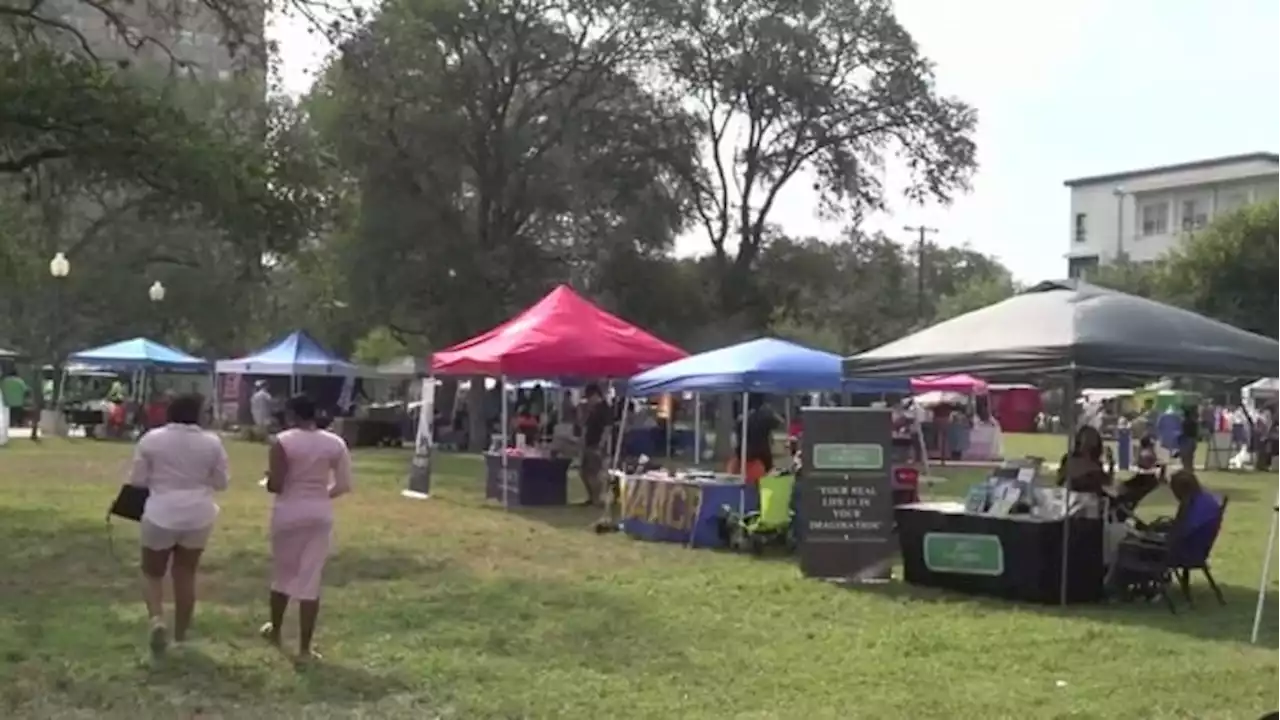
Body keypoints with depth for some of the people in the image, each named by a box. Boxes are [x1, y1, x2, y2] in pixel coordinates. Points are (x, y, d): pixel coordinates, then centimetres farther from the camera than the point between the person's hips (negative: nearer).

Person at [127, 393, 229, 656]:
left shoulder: (152, 439, -6)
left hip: (161, 515, -2)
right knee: (185, 575, 13)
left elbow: (137, 480, -1)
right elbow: (221, 483, 4)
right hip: (198, 515, 2)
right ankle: (181, 635, 19)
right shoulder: (212, 442, -3)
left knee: (152, 572, 15)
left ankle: (156, 619, -9)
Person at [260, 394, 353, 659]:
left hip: (289, 512, -2)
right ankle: (304, 648, 7)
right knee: (311, 580, 5)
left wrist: (269, 479, 9)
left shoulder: (283, 442, -11)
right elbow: (344, 485, 0)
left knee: (282, 573, 18)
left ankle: (275, 631, 37)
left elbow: (275, 486, -13)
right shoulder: (335, 443, -1)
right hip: (321, 513, 2)